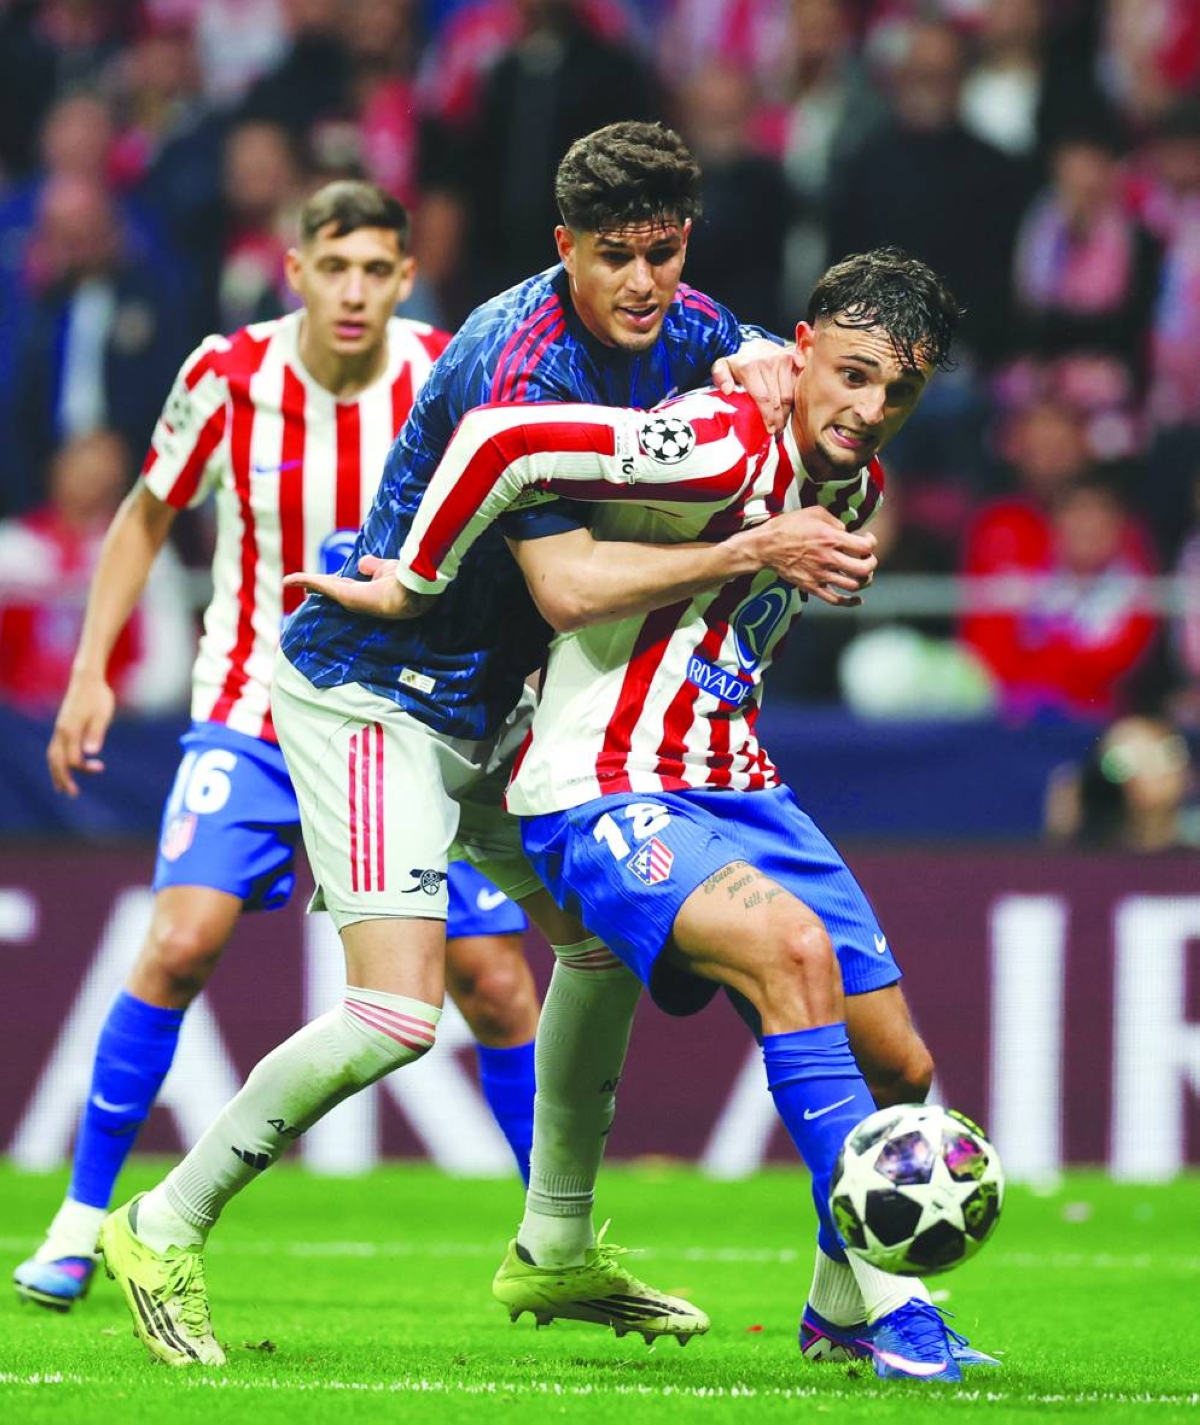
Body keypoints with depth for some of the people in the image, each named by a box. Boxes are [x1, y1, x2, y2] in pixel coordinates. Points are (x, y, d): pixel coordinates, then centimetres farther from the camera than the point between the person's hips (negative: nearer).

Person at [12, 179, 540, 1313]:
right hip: (256, 715, -1)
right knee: (181, 938, -18)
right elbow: (148, 516, 7)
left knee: (495, 984, -4)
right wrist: (90, 672, 3)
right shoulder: (229, 378, -10)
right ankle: (81, 1220, -4)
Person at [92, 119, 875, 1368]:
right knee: (399, 1010, -19)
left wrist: (757, 371, -7)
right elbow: (570, 586, -34)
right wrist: (755, 551, -33)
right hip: (370, 692, -9)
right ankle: (165, 1229, -7)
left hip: (482, 705, 9)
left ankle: (559, 1250, 28)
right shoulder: (522, 363, -27)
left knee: (606, 932, 16)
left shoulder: (682, 329, -2)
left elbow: (780, 365, 18)